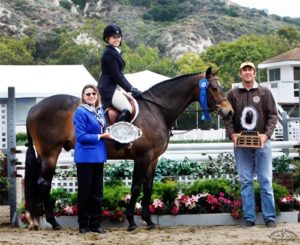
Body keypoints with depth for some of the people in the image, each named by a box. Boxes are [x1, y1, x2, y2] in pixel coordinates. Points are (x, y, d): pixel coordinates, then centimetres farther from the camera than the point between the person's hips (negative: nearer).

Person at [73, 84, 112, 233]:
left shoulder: (100, 111, 9)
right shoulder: (81, 112, -13)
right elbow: (81, 136, -17)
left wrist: (109, 134, -1)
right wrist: (100, 136, -17)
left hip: (98, 156, 7)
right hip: (85, 157, -7)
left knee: (97, 192, 11)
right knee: (85, 191, 3)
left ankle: (95, 224, 18)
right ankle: (83, 225, 12)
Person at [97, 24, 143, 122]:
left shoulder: (115, 51, 18)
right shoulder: (109, 53, -14)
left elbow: (119, 74, 20)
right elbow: (116, 75, -17)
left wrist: (131, 88, 12)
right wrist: (131, 89, -12)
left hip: (113, 87, 11)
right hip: (108, 88, -11)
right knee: (128, 109, -24)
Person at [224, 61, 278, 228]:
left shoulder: (264, 92, 5)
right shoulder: (233, 94, 7)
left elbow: (273, 115, 1)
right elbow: (227, 117, 5)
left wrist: (266, 134, -12)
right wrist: (232, 134, -11)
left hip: (262, 144, -1)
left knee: (265, 181, 1)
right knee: (245, 181, 4)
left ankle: (270, 217, 6)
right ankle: (249, 217, 8)